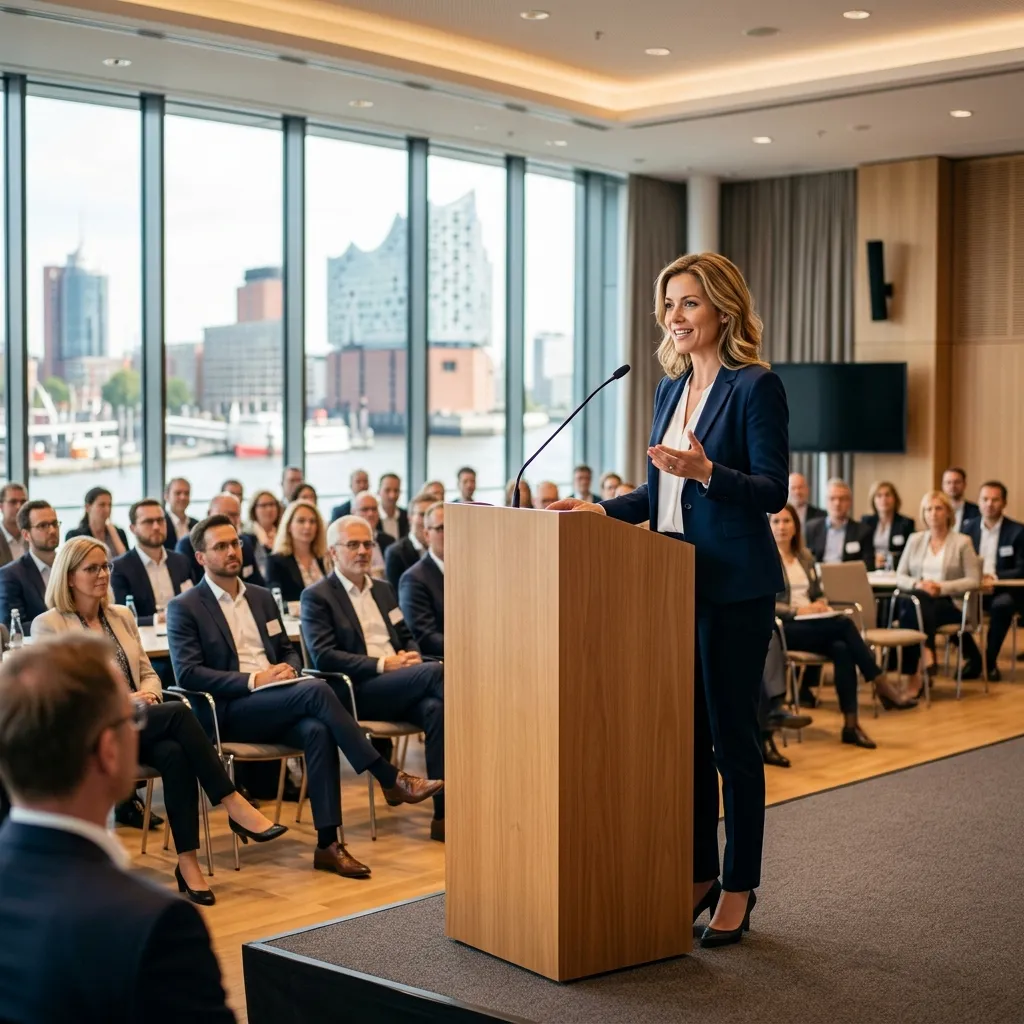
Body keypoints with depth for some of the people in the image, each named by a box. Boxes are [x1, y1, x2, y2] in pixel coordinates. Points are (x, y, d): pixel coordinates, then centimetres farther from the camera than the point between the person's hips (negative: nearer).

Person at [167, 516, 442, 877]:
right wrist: (253, 679, -19)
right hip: (228, 712, -5)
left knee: (317, 730, -30)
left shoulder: (261, 597, 19)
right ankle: (390, 779, -24)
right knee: (317, 690, -29)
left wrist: (289, 669, -3)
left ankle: (329, 844, -30)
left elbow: (289, 651, 23)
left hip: (277, 704, 5)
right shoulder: (184, 608, 1)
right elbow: (187, 673, -10)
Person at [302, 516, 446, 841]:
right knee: (436, 671, -28)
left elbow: (406, 637, 26)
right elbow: (323, 657, -10)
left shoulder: (382, 589, 23)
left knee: (435, 709, -30)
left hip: (400, 688, 6)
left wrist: (412, 655, 0)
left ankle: (443, 812, -31)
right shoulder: (317, 597, 2)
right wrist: (382, 664, -16)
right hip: (355, 692, -6)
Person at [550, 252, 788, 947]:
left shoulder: (756, 386, -9)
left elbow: (773, 492, -14)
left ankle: (739, 889, 13)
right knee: (686, 734, 12)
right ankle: (699, 875, 24)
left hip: (734, 588, -7)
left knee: (732, 735, 1)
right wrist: (600, 509, 7)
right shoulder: (671, 388, 13)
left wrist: (706, 472, -27)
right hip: (675, 583, 7)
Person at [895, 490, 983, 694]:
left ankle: (916, 675, -34)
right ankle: (926, 656, -35)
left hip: (949, 603, -3)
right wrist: (917, 584, -9)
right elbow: (900, 576, 13)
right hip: (918, 599, 3)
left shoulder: (962, 542, 7)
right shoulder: (915, 540, 18)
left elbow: (973, 580, -2)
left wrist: (942, 588, -15)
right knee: (907, 603, -36)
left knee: (915, 603, -36)